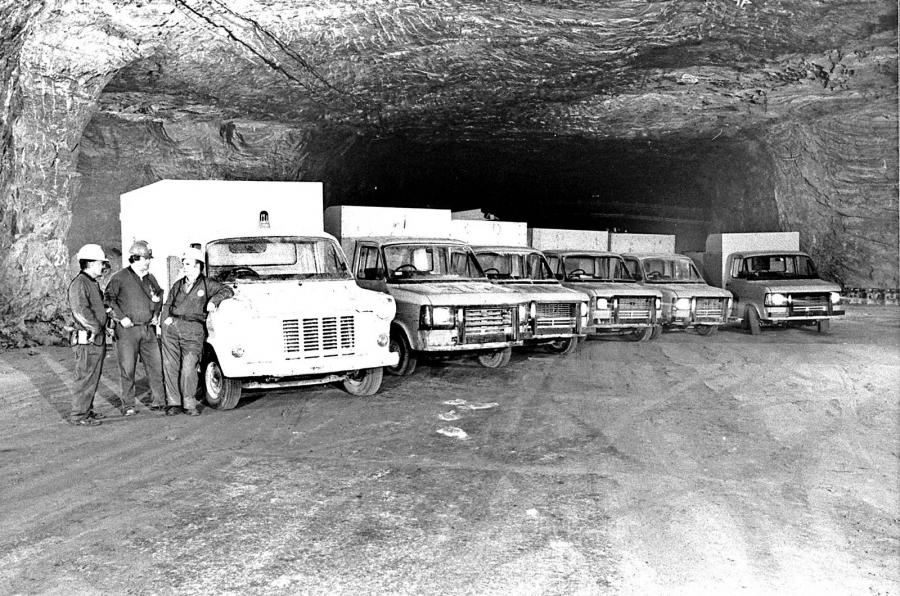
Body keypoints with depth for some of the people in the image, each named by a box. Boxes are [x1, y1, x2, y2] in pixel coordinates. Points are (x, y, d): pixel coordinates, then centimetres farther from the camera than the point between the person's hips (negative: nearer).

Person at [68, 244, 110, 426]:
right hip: (87, 339, -10)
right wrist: (95, 328, -18)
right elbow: (81, 311, -25)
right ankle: (78, 415, 2)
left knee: (93, 377, 16)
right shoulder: (79, 284, -15)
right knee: (85, 378, -5)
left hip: (97, 339, 10)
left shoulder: (93, 283, 18)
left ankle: (87, 411, 25)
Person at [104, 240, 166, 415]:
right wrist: (121, 317, -12)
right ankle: (129, 405, 6)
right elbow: (108, 299, -6)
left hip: (148, 329, 5)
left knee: (155, 365, 5)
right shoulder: (120, 277, -5)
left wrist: (156, 314, 16)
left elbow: (159, 295, 28)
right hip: (127, 329, -5)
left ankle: (159, 401, 14)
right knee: (127, 368, -1)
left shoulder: (150, 278, 13)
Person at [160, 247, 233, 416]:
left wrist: (213, 300, -14)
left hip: (193, 328, -4)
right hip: (171, 327, 4)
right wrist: (166, 318, 8)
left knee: (189, 368, -13)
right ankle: (174, 403, 7)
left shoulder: (207, 284, 10)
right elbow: (168, 305, 27)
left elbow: (228, 291, 2)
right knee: (170, 366, 0)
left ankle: (189, 404, -4)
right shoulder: (177, 285, 23)